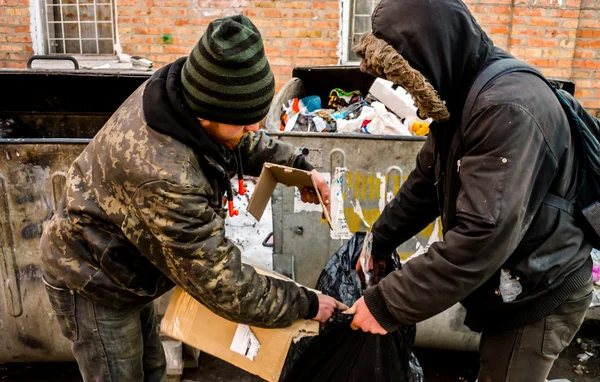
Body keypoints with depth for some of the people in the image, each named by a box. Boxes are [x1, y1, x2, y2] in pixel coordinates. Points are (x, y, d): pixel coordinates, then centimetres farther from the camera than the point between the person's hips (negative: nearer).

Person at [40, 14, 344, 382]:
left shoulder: (185, 93, -17)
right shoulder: (164, 177, -42)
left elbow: (247, 144, 6)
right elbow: (224, 286, -32)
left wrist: (298, 167, -7)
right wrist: (306, 304, -20)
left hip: (123, 267, 8)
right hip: (94, 283, -8)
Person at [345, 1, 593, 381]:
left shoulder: (510, 109, -29)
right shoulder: (464, 97, 3)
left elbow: (482, 237, -35)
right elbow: (424, 183, 10)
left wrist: (387, 304, -30)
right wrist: (378, 242, 10)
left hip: (538, 296, -8)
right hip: (510, 288, 9)